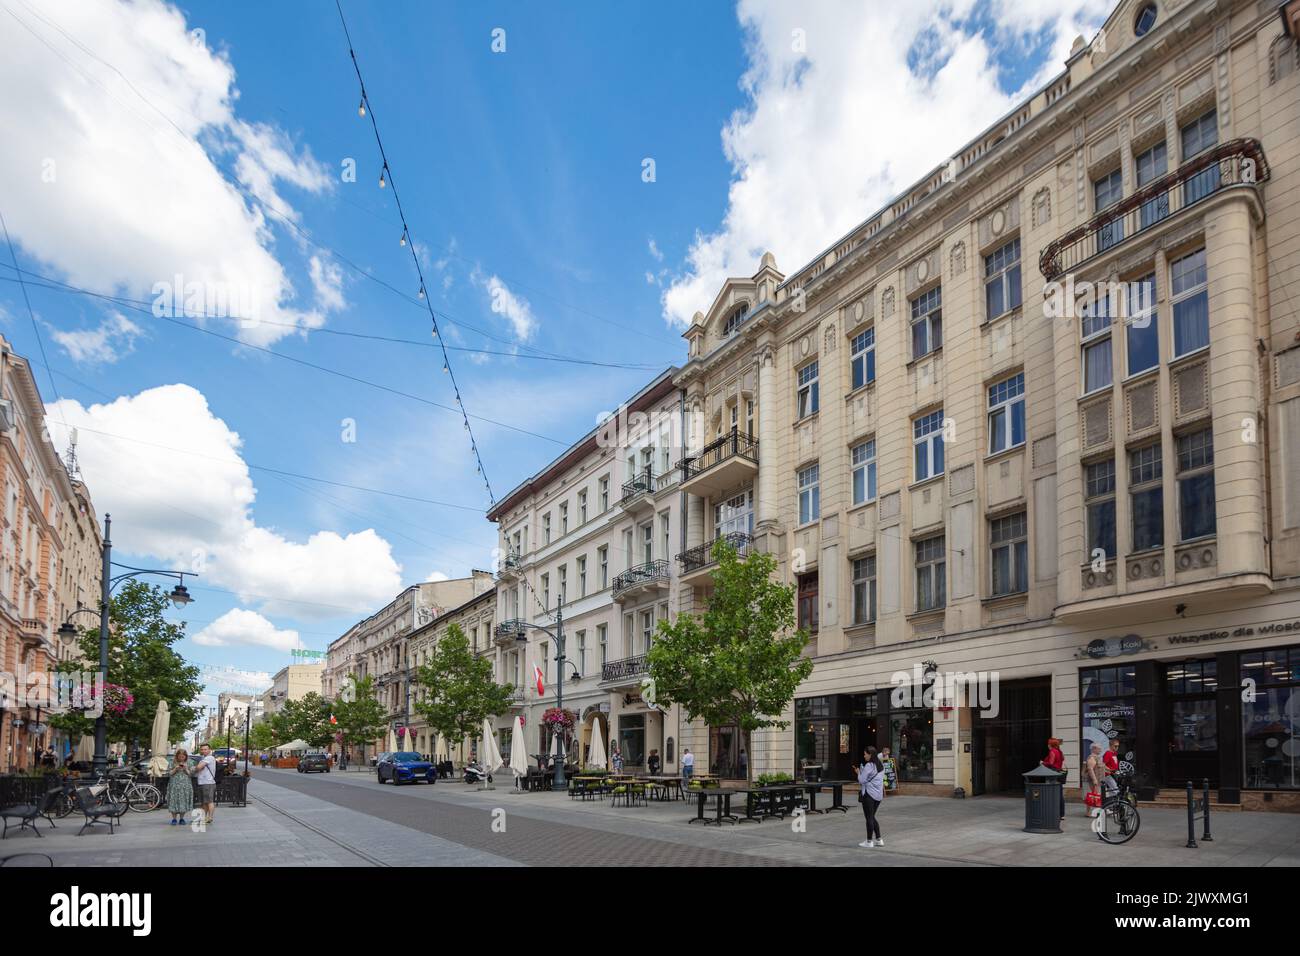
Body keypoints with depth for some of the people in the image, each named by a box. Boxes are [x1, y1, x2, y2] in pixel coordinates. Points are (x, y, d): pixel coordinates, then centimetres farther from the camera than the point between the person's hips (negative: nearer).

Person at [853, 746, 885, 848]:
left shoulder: (869, 766, -15)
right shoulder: (881, 765, 10)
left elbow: (862, 780, -15)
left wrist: (858, 772, 3)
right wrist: (861, 772, 12)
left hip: (869, 794, -8)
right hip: (878, 794, 8)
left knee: (869, 818, 0)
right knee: (872, 817, 18)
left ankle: (869, 841, 6)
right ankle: (878, 839, 18)